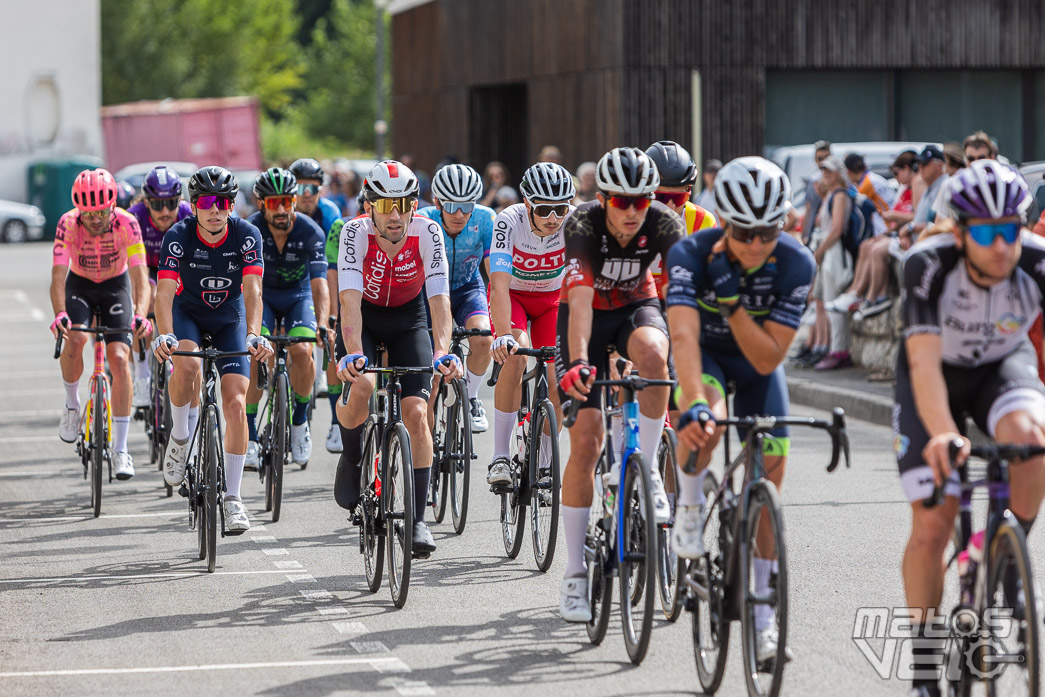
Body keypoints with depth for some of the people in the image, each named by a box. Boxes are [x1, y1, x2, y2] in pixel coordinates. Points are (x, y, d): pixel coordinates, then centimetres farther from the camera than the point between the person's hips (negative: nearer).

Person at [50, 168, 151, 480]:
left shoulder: (127, 224, -28)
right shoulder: (68, 224, -26)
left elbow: (140, 276, -32)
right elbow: (58, 276, -32)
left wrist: (140, 315, -49)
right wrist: (60, 314, -50)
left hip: (116, 286, 0)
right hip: (79, 285, 0)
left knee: (119, 358, -16)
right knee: (74, 339, -29)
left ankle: (120, 449, -11)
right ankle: (72, 404, 0)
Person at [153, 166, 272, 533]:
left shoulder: (247, 235, -22)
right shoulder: (179, 236, -24)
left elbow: (252, 290, -30)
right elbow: (165, 292, -31)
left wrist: (253, 336, -46)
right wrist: (165, 336, -49)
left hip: (230, 318, 1)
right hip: (188, 312, -1)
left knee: (235, 403, -12)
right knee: (186, 365, -34)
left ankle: (232, 496, -4)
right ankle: (180, 437, -6)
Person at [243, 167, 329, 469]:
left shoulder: (310, 232, -24)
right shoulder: (251, 229, -24)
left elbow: (319, 283, -31)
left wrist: (323, 326, -46)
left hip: (298, 295, 0)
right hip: (262, 295, 0)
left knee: (301, 351, -24)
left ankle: (300, 419, 0)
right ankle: (250, 436, -13)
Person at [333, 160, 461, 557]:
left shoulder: (428, 234, -25)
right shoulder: (355, 233, -28)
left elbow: (439, 299, -31)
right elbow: (350, 300, -37)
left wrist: (442, 351, -47)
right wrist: (353, 353, -52)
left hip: (409, 320, 1)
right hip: (364, 318, -1)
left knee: (416, 413, -13)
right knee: (362, 386, -30)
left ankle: (417, 519, -4)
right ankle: (351, 457, 3)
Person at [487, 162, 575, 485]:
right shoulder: (509, 221, -33)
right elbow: (499, 283, -41)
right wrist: (503, 335, -54)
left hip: (552, 298, 2)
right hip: (512, 295, -2)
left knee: (557, 380, -10)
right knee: (515, 355, -28)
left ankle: (543, 463, 10)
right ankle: (500, 457, -21)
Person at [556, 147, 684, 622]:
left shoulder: (664, 225, -24)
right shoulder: (583, 225, -29)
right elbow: (580, 299, -40)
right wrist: (577, 363, -53)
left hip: (637, 305, 1)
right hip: (588, 314, -1)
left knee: (652, 352, -38)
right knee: (586, 440, -10)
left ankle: (647, 470, -18)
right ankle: (575, 575, -2)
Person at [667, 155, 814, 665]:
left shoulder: (796, 264, -27)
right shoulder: (691, 254, -32)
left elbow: (768, 359, -27)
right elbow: (684, 336, -45)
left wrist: (732, 299, -40)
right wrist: (694, 405, -60)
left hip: (757, 360, 2)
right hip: (704, 352, -2)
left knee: (769, 473, -6)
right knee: (705, 424, -36)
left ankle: (760, 608, 6)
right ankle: (689, 500, -6)